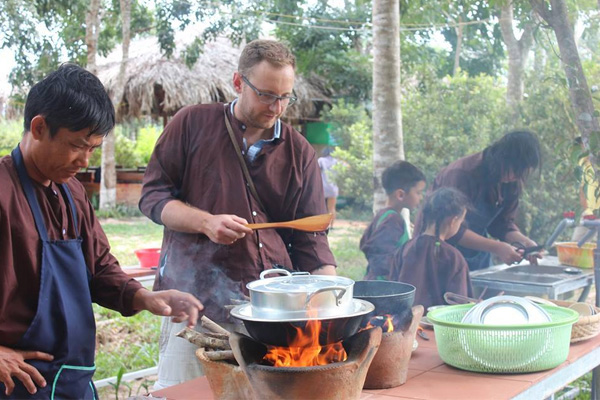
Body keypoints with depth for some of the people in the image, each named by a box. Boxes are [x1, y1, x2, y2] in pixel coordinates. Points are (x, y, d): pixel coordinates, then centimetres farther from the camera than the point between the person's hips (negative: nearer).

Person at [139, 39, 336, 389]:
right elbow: (152, 196, 4)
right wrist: (206, 222, -13)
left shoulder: (300, 153, 10)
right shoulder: (194, 124, 5)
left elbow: (310, 240, 10)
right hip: (196, 295, -1)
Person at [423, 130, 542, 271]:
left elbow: (502, 222, 1)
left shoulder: (512, 183, -4)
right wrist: (496, 247, -35)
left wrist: (523, 241, -19)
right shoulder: (462, 174, -26)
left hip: (478, 253, 7)